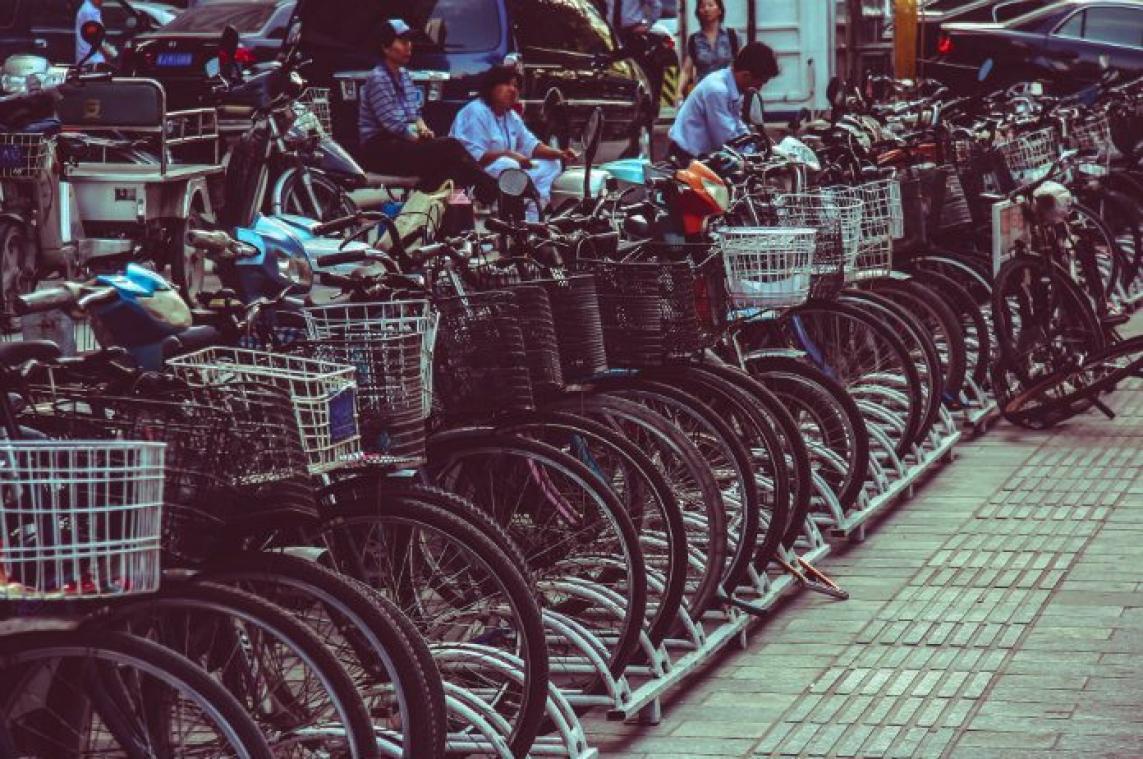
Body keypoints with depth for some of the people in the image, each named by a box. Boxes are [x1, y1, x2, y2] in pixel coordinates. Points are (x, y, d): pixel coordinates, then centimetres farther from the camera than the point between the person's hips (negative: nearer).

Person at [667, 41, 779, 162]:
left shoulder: (732, 84, 0)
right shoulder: (716, 90, -25)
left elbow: (735, 125, 12)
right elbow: (727, 139, -23)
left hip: (704, 152, 8)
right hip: (689, 155, -8)